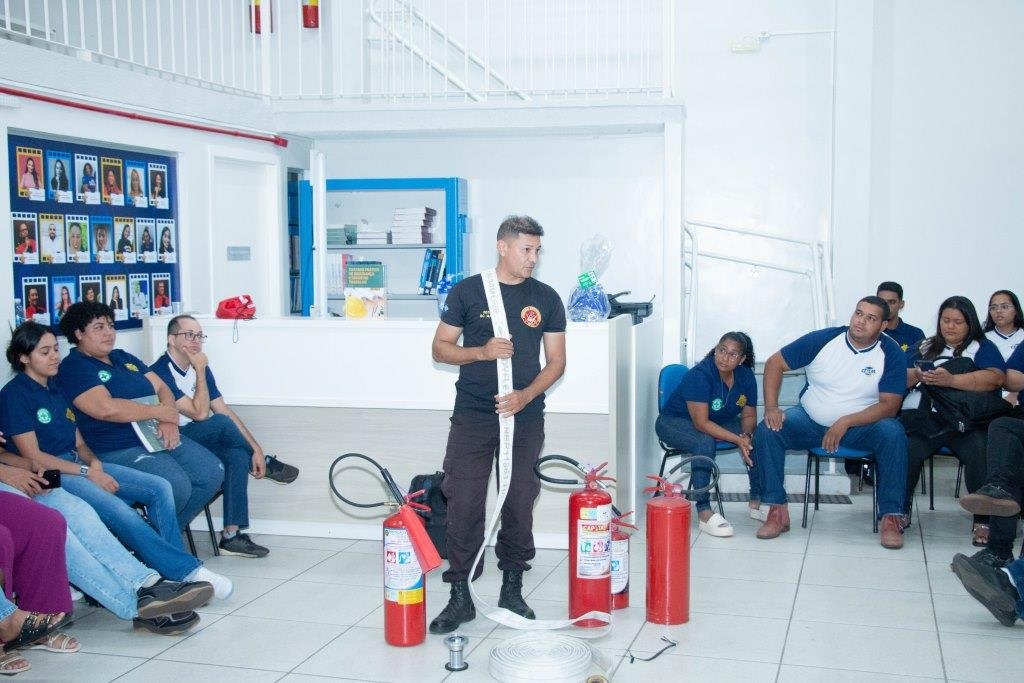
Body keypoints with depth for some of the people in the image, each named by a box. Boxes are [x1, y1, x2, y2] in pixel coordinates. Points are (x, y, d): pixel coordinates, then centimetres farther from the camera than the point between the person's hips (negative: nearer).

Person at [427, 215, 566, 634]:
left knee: (519, 505, 7)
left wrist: (525, 395, -10)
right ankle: (460, 597, 9)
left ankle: (512, 592, 22)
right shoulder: (468, 291, 1)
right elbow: (440, 348, 4)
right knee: (464, 506, -2)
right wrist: (482, 352, -14)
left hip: (525, 420, 2)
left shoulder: (546, 299, 6)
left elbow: (556, 362, 6)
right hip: (472, 419, -2)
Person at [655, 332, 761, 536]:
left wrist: (746, 435, -22)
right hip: (675, 421, -6)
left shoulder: (746, 377, -9)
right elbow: (701, 423, -32)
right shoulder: (699, 376, -29)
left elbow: (749, 415, 0)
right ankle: (703, 513, -35)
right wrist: (737, 440, -36)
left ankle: (757, 502, -2)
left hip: (718, 422, 7)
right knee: (705, 442, -37)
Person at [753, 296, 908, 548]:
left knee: (893, 433, -32)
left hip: (861, 425, -1)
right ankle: (777, 511, -19)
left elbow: (889, 405, -16)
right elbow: (775, 363, -5)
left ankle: (891, 517, -24)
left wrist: (845, 423, -28)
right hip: (811, 421, 1)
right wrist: (771, 407, -18)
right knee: (767, 430, -24)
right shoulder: (822, 340, -10)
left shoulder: (891, 354, -11)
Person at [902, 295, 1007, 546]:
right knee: (907, 450, -30)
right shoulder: (925, 347, 26)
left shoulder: (982, 347, 16)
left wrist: (951, 380, -16)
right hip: (922, 418, 2)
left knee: (980, 451, -33)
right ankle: (901, 511, -11)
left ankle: (984, 521, -23)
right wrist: (916, 375, -7)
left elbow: (996, 377, -4)